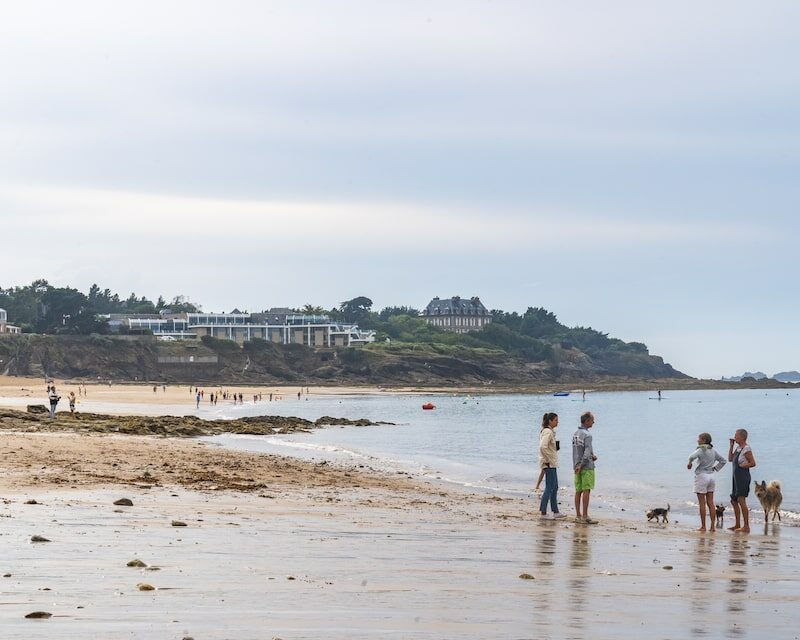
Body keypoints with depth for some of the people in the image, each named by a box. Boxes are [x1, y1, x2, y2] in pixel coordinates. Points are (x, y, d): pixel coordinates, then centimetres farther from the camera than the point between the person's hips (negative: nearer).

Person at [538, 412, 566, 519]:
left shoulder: (550, 432, 14)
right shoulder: (548, 432, -17)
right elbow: (543, 447, -28)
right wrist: (548, 460, -21)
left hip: (552, 464, 10)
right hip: (549, 464, -10)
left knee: (555, 488, 15)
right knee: (549, 488, -7)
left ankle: (555, 512, 21)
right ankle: (543, 512, -4)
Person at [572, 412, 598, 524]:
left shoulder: (575, 434, 11)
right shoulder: (587, 435, -15)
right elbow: (587, 453, -21)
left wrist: (593, 456, 4)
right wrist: (581, 466, -15)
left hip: (577, 467, 8)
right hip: (587, 467, -8)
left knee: (578, 491, 9)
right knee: (586, 491, -5)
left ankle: (578, 516, 11)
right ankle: (585, 516, -6)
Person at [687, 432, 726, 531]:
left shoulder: (701, 450, -11)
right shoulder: (713, 451, 11)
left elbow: (693, 456, -30)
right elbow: (723, 461, 19)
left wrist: (690, 463, -10)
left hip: (701, 476, -7)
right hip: (711, 476, 7)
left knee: (702, 503, -2)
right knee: (710, 503, 7)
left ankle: (703, 526, -2)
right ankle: (713, 526, 5)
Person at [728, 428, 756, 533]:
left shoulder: (746, 449, -13)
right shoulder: (738, 448, 15)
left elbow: (752, 463, -17)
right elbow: (730, 459, 19)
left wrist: (741, 466, -11)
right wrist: (731, 446, 13)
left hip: (743, 477, -10)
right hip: (737, 477, 10)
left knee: (741, 500, -14)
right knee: (734, 501, 15)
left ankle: (746, 526, -16)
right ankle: (737, 525, 22)